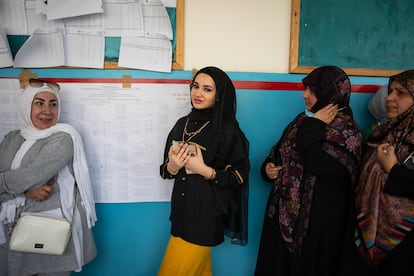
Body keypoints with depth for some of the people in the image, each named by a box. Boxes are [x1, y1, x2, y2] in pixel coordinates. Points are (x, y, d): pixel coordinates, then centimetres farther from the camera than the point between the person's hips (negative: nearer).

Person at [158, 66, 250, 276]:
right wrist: (172, 167, -13)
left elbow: (239, 176, -9)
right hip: (181, 210, 5)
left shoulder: (227, 130, -12)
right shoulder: (183, 124, 4)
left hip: (206, 215, -5)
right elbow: (165, 170, 9)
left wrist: (204, 170, -20)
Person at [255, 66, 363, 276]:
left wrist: (314, 127, -18)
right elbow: (280, 151, 16)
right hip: (284, 211, 7)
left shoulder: (347, 132, -15)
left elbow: (315, 163, -29)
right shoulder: (305, 119, 6)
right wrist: (269, 166, -3)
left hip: (316, 217, -7)